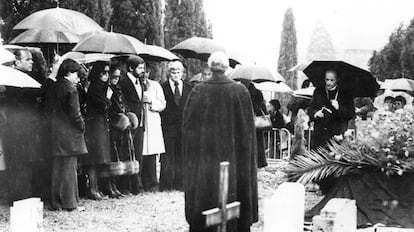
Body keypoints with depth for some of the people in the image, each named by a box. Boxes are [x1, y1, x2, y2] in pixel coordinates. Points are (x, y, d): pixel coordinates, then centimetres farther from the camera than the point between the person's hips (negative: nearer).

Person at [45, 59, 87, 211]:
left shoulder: (53, 88, 11)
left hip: (55, 132, 7)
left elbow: (49, 108, 15)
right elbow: (74, 112, -16)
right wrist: (81, 125, -4)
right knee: (69, 167, -2)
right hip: (69, 132, -7)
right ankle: (69, 202, 0)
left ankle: (56, 202, 15)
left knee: (57, 167, 11)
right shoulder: (70, 89, -12)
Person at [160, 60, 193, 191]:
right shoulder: (162, 87, 2)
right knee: (167, 157, -2)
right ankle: (166, 184, 4)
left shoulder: (188, 88, 12)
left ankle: (179, 183, 11)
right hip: (168, 126, -3)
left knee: (182, 156, 4)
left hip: (184, 126, 3)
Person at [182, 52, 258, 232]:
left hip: (203, 156, 0)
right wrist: (247, 158, 7)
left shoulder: (198, 91, -6)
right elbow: (247, 128, -3)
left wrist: (192, 158, 11)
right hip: (232, 155, 0)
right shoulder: (240, 91, -6)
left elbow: (188, 126, -1)